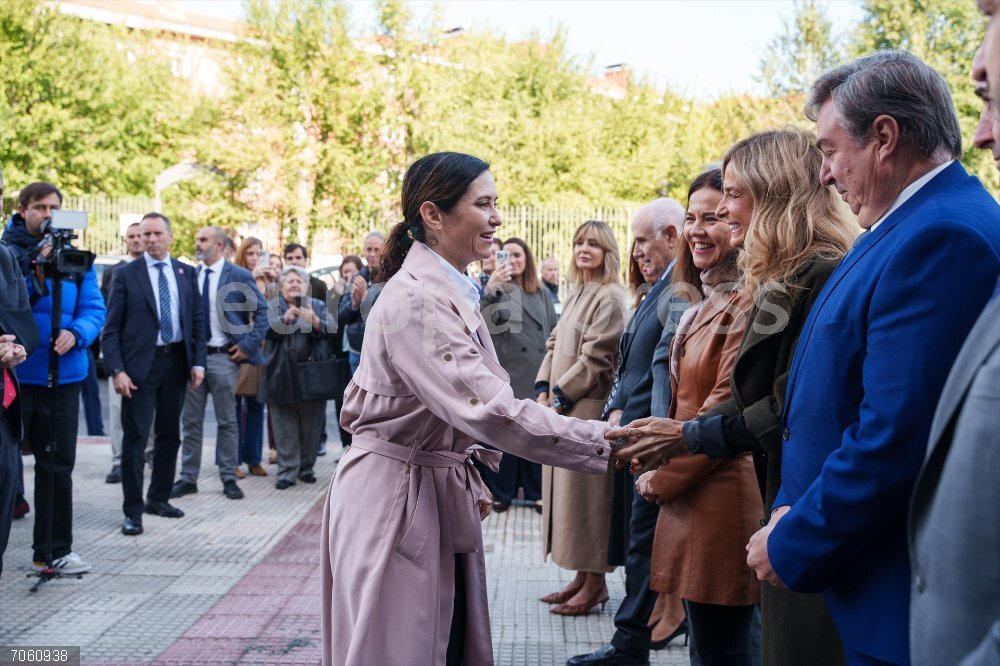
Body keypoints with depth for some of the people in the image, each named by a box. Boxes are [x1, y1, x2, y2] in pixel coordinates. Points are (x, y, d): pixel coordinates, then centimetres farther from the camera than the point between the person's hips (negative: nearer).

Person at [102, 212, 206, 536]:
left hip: (176, 361, 4)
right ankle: (133, 510, 6)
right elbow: (111, 328, -5)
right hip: (140, 364, -4)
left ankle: (159, 498, 27)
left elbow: (198, 321, 10)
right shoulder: (126, 274, -2)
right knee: (135, 437, -2)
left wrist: (197, 362, 2)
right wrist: (117, 370, -13)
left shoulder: (187, 273, 8)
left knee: (170, 435, 13)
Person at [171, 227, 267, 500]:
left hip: (223, 357, -3)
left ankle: (229, 478, 12)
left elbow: (263, 312, -3)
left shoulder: (239, 276, -4)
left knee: (227, 420, 4)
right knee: (191, 420, 8)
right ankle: (188, 477, 15)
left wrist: (248, 345, -8)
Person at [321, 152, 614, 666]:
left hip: (442, 495, 9)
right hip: (394, 500, -9)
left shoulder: (450, 293, 9)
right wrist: (604, 443, -28)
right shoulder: (414, 299, -22)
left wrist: (469, 478, 10)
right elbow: (489, 408, -30)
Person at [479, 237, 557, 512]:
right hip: (507, 373, -3)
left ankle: (536, 491, 19)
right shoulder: (498, 290, -1)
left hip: (537, 376, 3)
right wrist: (490, 290, -38)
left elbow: (552, 333, 15)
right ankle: (501, 492, 12)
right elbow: (485, 322, -21)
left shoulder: (541, 294, 12)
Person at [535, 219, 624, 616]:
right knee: (564, 490, 11)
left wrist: (560, 396, -12)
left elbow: (595, 359, -15)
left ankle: (594, 583, 8)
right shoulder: (576, 294, 15)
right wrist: (543, 388, 3)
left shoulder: (610, 297, -10)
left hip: (587, 407, -8)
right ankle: (581, 576, 21)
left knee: (585, 491, -3)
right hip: (560, 406, 9)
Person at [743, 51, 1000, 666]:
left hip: (899, 593, -9)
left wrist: (792, 545, -14)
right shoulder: (915, 227, 10)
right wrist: (792, 511, 5)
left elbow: (895, 437, -27)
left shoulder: (941, 237, -22)